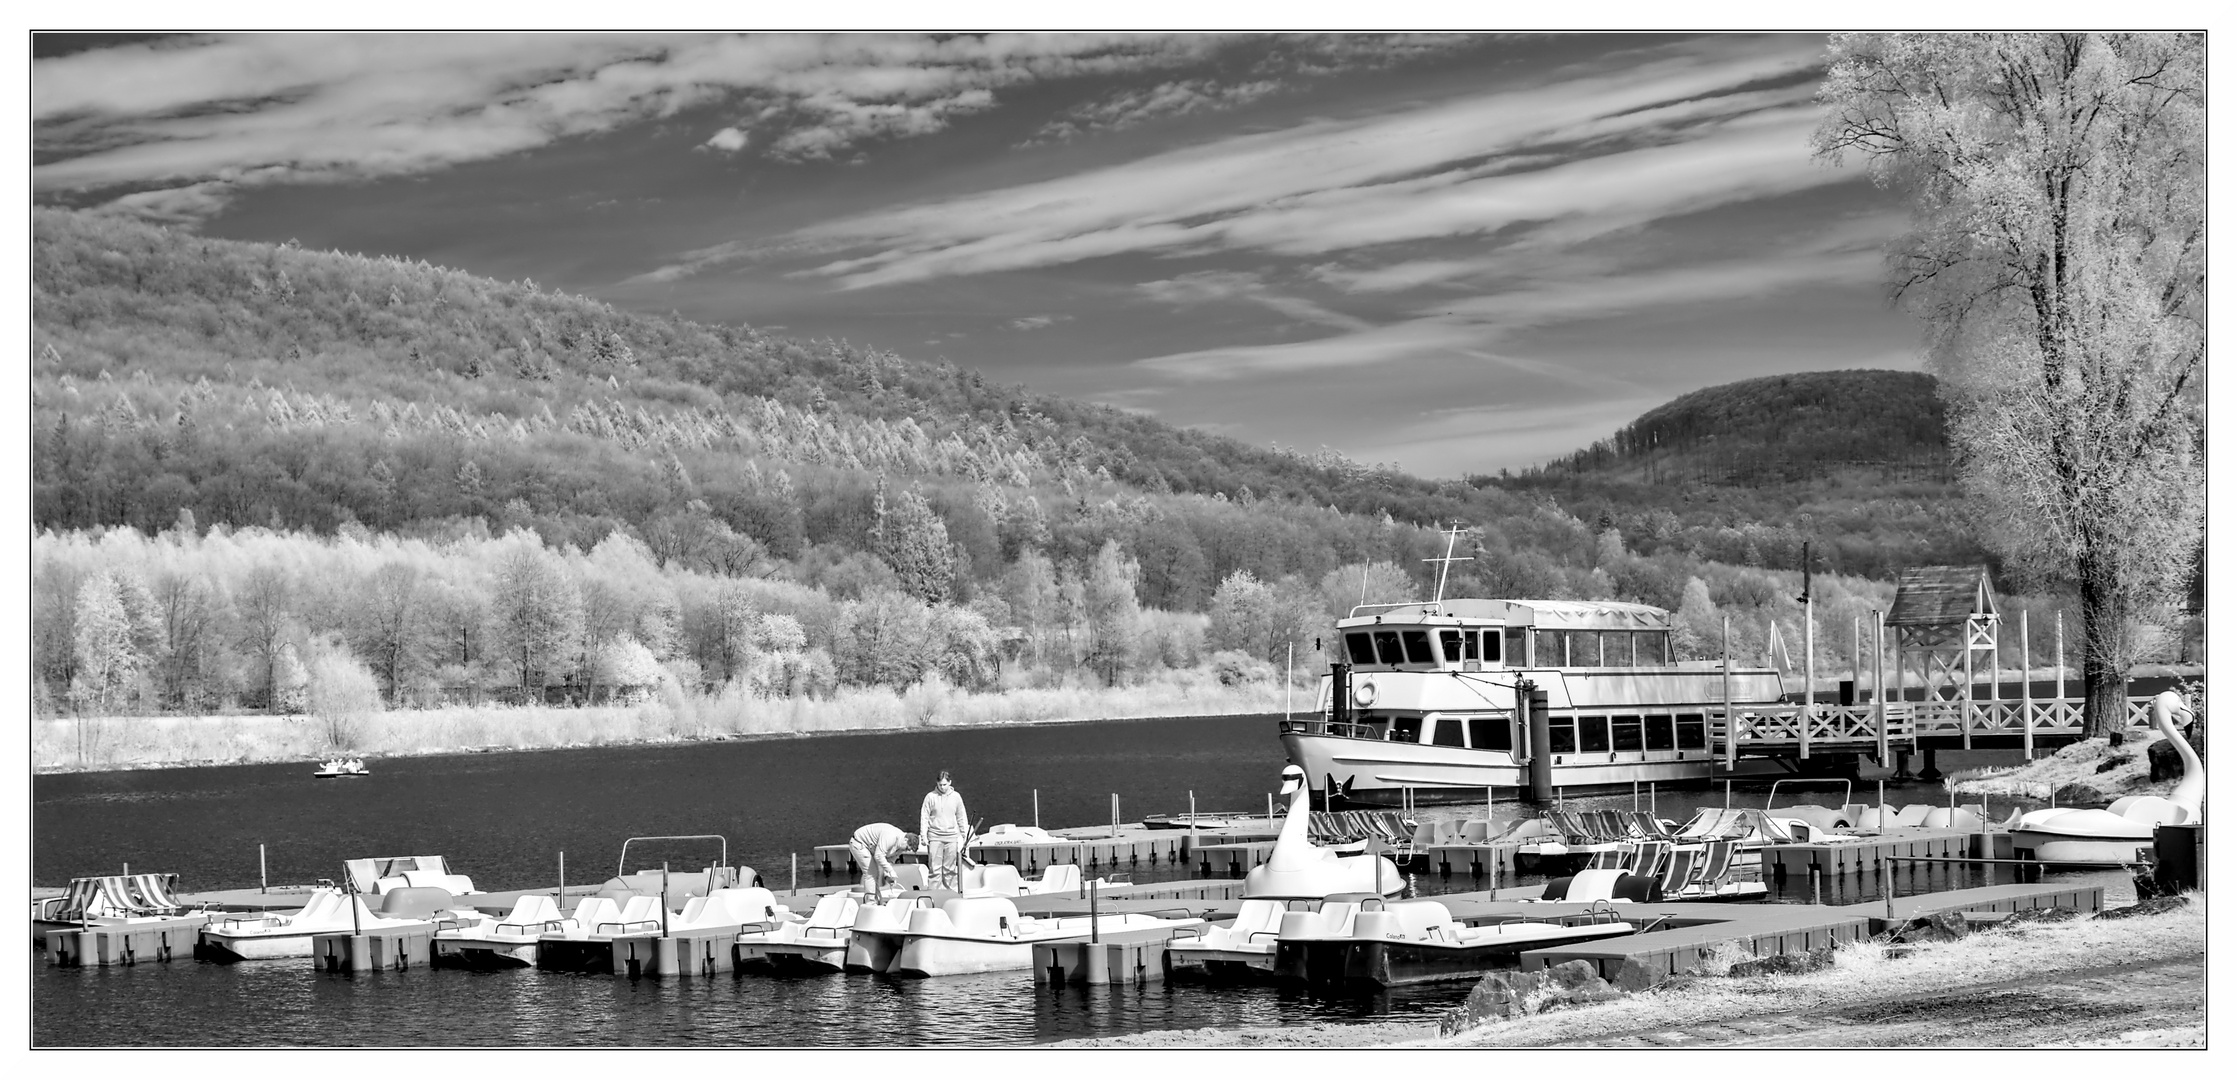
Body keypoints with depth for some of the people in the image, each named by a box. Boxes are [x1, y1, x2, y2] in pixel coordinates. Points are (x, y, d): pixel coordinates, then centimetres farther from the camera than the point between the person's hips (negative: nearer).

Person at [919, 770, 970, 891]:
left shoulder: (956, 796, 6)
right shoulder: (930, 796, 1)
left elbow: (961, 817, 12)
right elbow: (924, 817, 3)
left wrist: (964, 835, 11)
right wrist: (923, 835, -3)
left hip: (952, 837, 1)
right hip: (935, 837, -1)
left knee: (950, 868, 2)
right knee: (935, 868, -3)